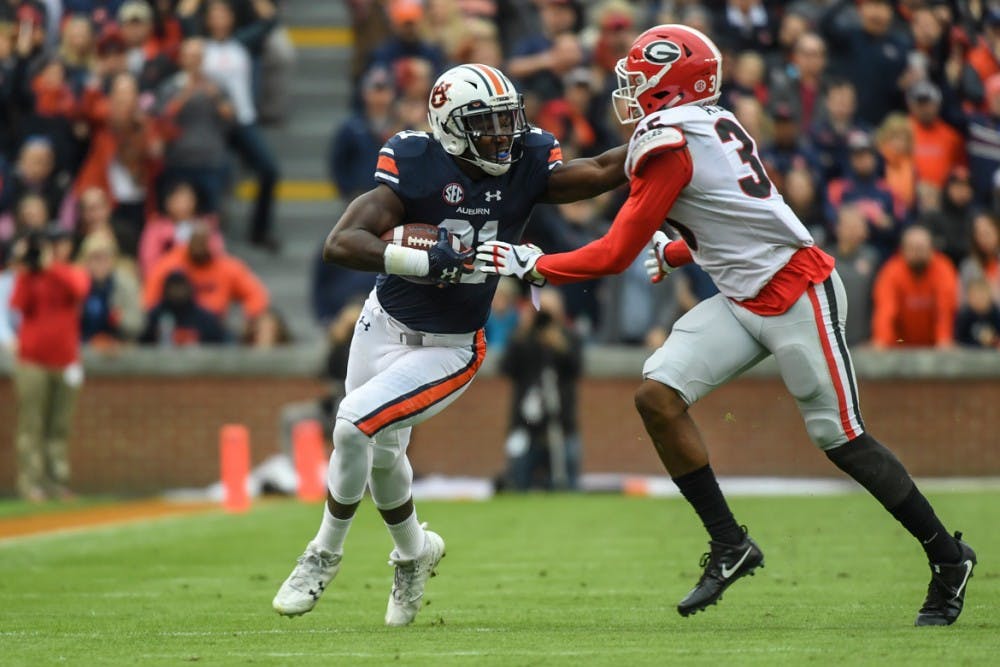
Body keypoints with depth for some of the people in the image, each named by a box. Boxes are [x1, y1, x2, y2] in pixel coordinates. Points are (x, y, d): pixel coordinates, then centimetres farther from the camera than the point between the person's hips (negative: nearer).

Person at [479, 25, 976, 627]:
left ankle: (949, 558, 13)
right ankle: (729, 546, 2)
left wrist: (529, 263, -6)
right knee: (658, 396, -4)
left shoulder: (667, 144, -17)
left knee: (841, 438, -1)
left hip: (797, 294, -9)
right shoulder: (713, 125, 9)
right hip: (744, 300, 9)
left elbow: (615, 256, -14)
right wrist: (674, 252, 27)